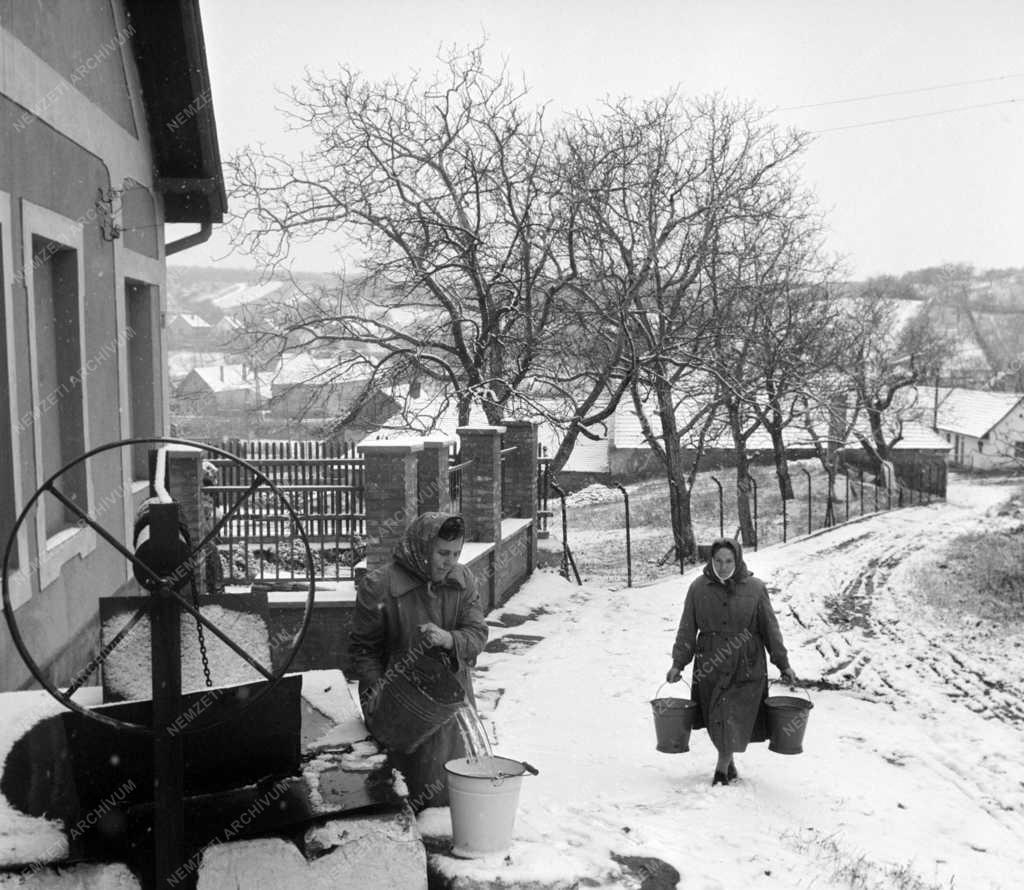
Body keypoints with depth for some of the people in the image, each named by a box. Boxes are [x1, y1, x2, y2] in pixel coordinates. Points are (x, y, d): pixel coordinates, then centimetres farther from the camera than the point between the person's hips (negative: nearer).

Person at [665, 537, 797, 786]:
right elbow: (687, 629, 4)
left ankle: (722, 767, 11)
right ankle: (729, 763, 31)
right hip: (710, 664, 1)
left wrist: (783, 664, 5)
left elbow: (770, 628, 5)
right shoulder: (699, 588, -1)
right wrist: (678, 663, 2)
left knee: (735, 718, -8)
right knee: (716, 719, 7)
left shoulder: (755, 588, -2)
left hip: (746, 666, -1)